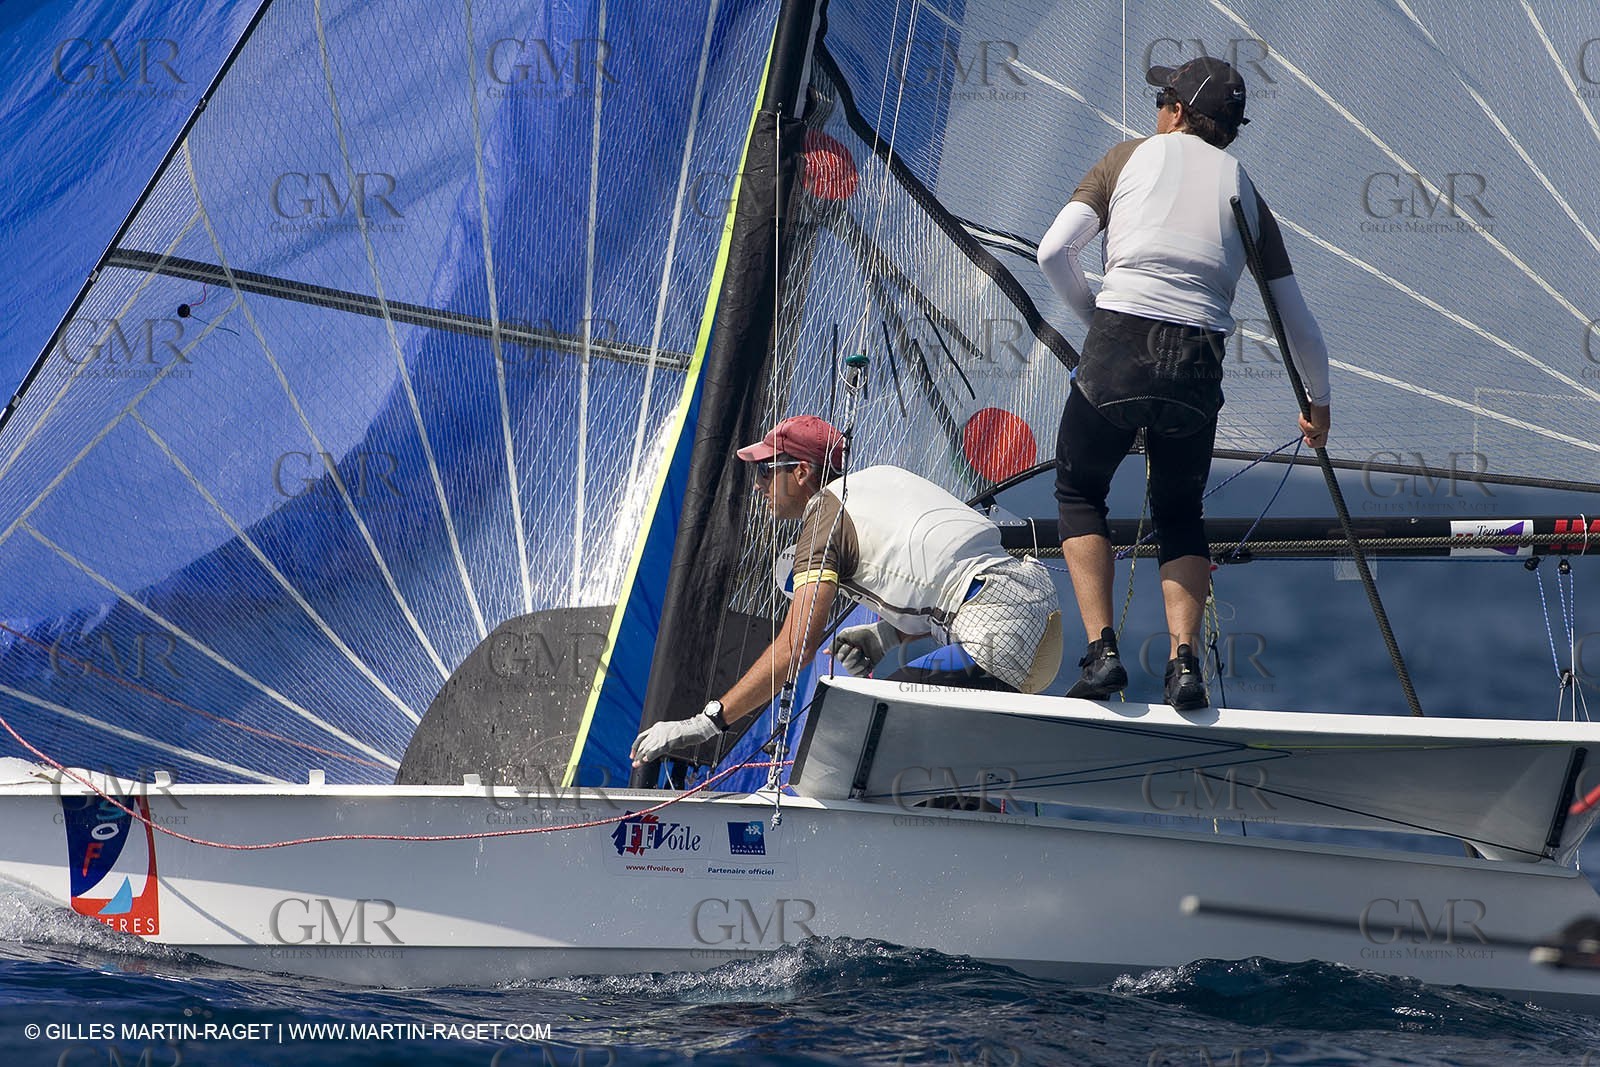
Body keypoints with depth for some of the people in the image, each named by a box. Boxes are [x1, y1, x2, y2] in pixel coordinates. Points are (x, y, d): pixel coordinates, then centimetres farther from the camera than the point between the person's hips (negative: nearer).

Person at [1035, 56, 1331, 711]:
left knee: (1079, 491, 20)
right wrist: (1318, 401, 33)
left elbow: (1054, 253, 2)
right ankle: (1184, 661, 3)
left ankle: (1101, 651, 5)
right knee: (1179, 513, 22)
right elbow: (1297, 321, 19)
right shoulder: (1243, 189, 18)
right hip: (1200, 365, 2)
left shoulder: (1134, 155, 12)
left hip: (1118, 345, -2)